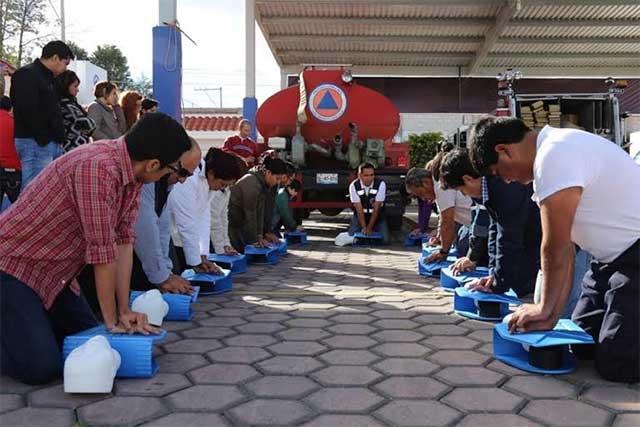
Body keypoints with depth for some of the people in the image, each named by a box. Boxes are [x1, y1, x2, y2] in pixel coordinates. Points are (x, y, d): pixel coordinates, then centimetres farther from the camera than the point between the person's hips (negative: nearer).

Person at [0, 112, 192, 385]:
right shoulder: (98, 168, -31)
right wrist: (113, 322, -17)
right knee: (42, 367, -16)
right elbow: (103, 250, -27)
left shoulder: (132, 173, -2)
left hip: (53, 275, 9)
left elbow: (124, 240, -4)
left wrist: (124, 311, -6)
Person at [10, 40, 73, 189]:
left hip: (53, 144, 10)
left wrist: (59, 138, 11)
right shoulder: (27, 75, -9)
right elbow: (27, 111, -20)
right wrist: (43, 139, -15)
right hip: (35, 144, -10)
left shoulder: (49, 77, 21)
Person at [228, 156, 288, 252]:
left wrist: (259, 236, 1)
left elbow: (260, 211, 5)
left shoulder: (263, 184, 5)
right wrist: (253, 240, -14)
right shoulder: (252, 184, -25)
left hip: (237, 224, 10)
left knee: (244, 251, 7)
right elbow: (250, 213, -21)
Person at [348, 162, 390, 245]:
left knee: (384, 240, -15)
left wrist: (369, 228, -22)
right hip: (360, 216, 1)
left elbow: (376, 208, -21)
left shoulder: (381, 184, -21)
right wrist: (364, 228, -24)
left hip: (377, 217, -1)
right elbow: (359, 208, -18)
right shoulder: (353, 186, -17)